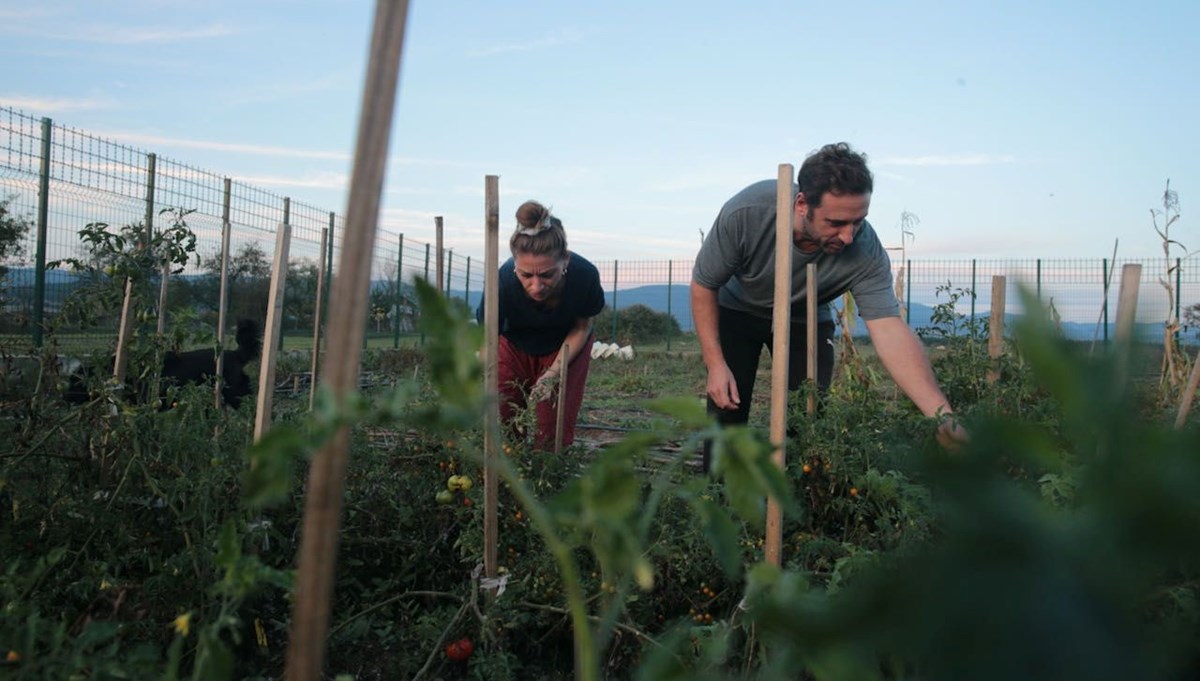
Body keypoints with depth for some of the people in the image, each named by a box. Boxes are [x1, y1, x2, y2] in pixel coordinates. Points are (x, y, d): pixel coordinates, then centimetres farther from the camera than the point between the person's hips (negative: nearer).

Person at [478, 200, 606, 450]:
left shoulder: (585, 275, -34)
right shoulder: (502, 282, -37)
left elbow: (582, 327, -13)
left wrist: (555, 371, -24)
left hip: (566, 347, 0)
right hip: (515, 346, 0)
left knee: (554, 427, -5)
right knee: (503, 423, -4)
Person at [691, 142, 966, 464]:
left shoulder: (866, 252, -32)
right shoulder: (745, 212, -34)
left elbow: (889, 330, -38)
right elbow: (704, 284, -19)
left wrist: (944, 417, -49)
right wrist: (715, 364, -23)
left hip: (806, 321, 1)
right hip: (737, 310, -1)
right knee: (726, 413, -8)